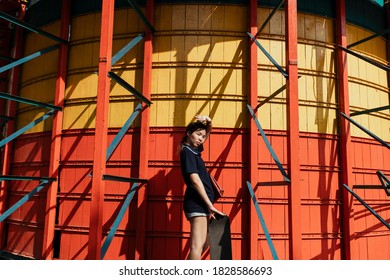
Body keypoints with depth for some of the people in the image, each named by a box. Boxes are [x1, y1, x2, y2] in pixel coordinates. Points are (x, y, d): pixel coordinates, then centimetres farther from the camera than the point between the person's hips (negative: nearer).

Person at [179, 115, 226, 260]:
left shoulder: (194, 150, 16)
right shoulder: (187, 152, -10)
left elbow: (208, 133, 30)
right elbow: (195, 180, -19)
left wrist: (208, 123, 6)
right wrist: (210, 205, -20)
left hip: (201, 203, 10)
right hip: (197, 203, -10)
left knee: (202, 244, 17)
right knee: (197, 246, -13)